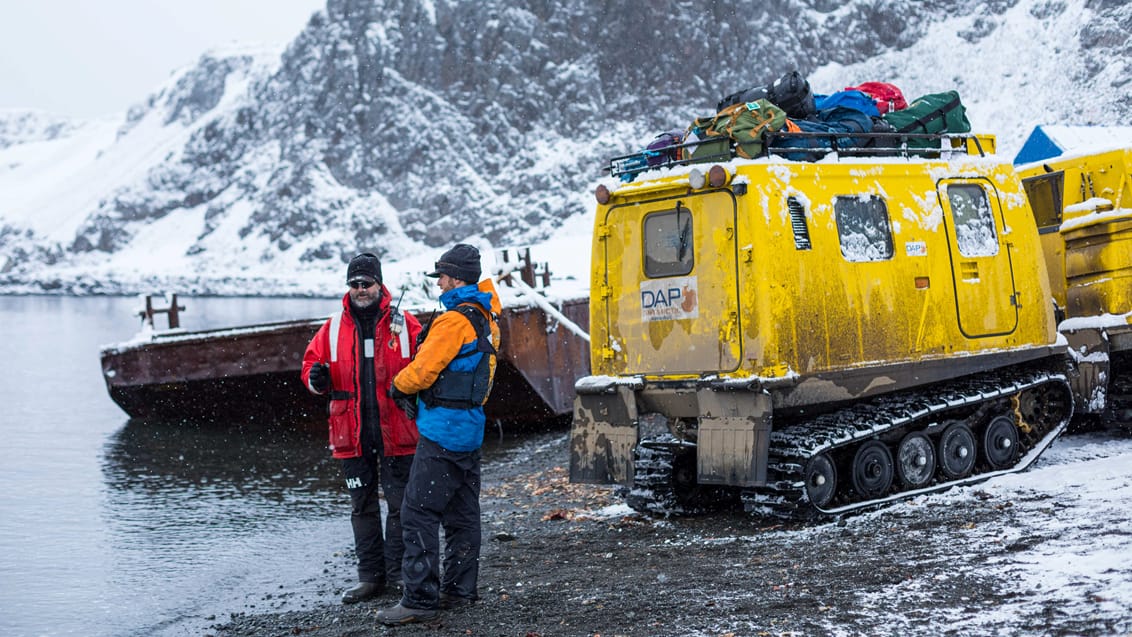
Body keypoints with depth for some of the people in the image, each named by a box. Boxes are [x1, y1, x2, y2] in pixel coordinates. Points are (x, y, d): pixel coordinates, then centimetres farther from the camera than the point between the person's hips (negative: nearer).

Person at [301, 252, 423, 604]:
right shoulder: (333, 328, 8)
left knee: (400, 504, 3)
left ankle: (399, 572, 15)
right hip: (353, 433, 2)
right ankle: (370, 575, 18)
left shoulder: (405, 324, 1)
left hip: (395, 431, -2)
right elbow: (312, 361, 13)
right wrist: (316, 377, -10)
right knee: (361, 505, 9)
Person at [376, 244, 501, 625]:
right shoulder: (486, 318, 13)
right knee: (462, 514, 15)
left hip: (443, 432, -10)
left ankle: (420, 600, -11)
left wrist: (398, 385, 4)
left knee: (419, 514, -9)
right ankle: (459, 590, 22)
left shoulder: (455, 321, -16)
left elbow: (423, 370, -16)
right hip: (471, 429, 10)